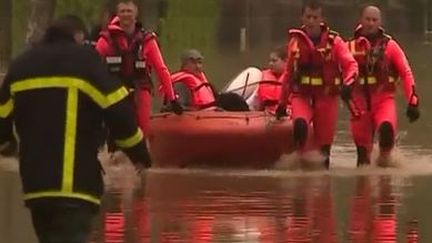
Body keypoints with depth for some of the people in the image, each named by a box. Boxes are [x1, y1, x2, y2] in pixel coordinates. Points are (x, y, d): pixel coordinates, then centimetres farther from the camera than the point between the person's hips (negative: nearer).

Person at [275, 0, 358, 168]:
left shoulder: (333, 41, 0)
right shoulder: (295, 41, 7)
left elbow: (351, 65, -7)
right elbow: (289, 74, 15)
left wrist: (348, 83, -28)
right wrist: (282, 103, 18)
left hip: (327, 96, 0)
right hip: (302, 95, 0)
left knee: (324, 142, 0)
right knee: (300, 124, -29)